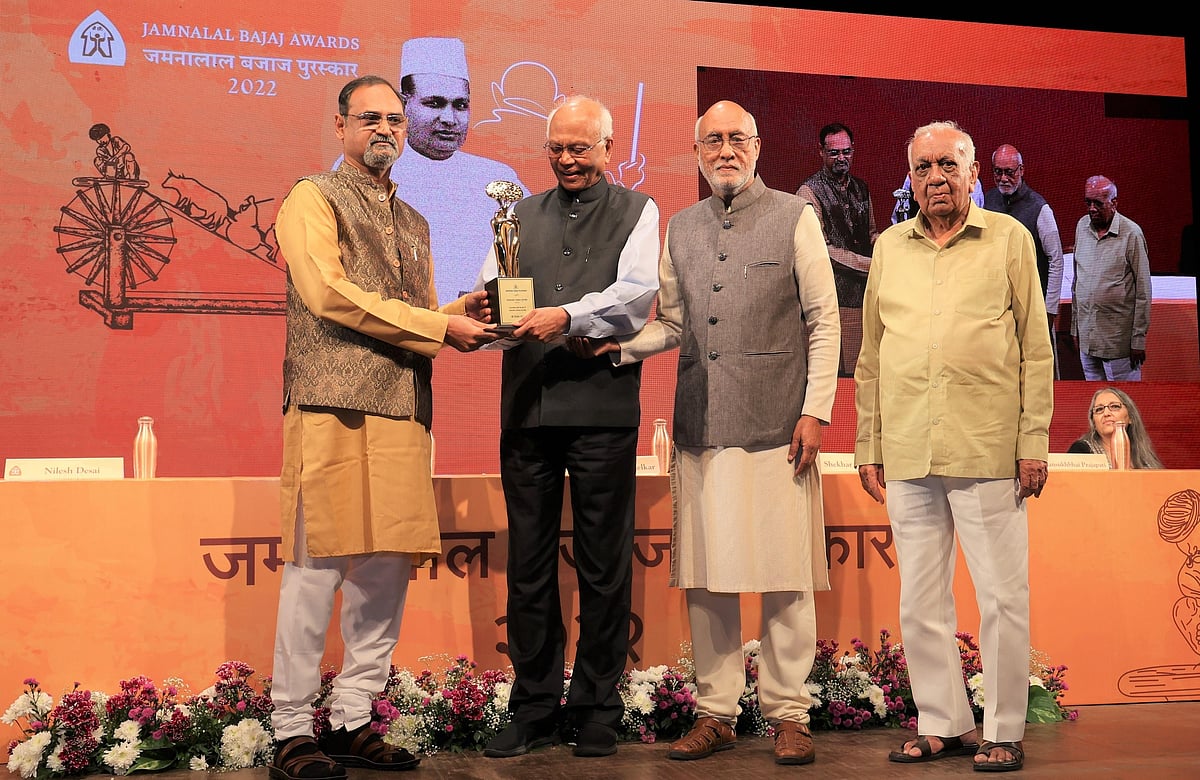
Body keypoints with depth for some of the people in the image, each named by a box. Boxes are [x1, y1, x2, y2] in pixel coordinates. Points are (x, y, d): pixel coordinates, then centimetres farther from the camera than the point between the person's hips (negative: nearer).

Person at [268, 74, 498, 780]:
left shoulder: (413, 224, 25)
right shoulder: (313, 200, 3)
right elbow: (330, 294, -11)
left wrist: (463, 318, 6)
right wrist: (440, 327, -10)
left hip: (403, 413, 7)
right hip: (333, 410, -7)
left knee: (389, 568, 5)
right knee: (318, 568, -6)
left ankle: (354, 719, 15)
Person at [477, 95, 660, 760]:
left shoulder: (636, 212, 8)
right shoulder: (521, 216, 18)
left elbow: (636, 294, -7)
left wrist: (566, 317, -23)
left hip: (602, 408, -3)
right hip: (526, 406, 3)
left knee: (603, 565, 2)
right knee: (528, 563, 6)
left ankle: (597, 707, 15)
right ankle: (535, 707, 18)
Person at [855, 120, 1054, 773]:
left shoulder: (1009, 239, 5)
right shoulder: (889, 248, 13)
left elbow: (1036, 348, 3)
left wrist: (1034, 442, -3)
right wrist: (867, 445, 11)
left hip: (987, 450, -3)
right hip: (907, 455, 3)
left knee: (1002, 596, 2)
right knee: (920, 600, 9)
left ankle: (1004, 731, 15)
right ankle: (942, 723, 21)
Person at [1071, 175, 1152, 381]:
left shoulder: (1131, 233, -8)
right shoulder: (1082, 226, 9)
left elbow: (1143, 291, -7)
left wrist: (1139, 339, -9)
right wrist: (1075, 327, 14)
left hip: (1119, 339, -5)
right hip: (1087, 337, 5)